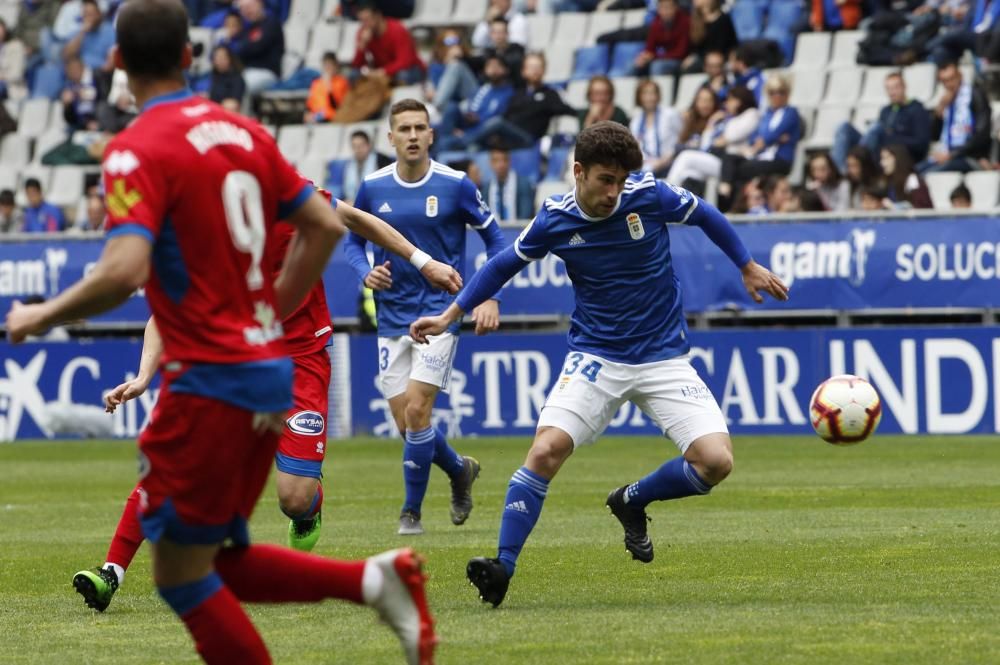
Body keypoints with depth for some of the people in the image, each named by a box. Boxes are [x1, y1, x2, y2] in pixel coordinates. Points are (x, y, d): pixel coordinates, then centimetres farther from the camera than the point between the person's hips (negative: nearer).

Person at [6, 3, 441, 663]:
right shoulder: (244, 132, 9)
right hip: (269, 369, 8)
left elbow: (124, 272, -24)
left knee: (180, 573, 2)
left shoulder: (138, 151, -13)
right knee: (220, 564, 18)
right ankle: (376, 578, 2)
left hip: (210, 379, -8)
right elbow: (325, 225, 13)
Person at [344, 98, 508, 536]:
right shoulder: (372, 188, 0)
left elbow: (494, 238, 3)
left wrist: (490, 298, -6)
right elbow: (353, 240, 13)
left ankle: (411, 510, 2)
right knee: (406, 424, 3)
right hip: (392, 318, 3)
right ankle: (460, 470, 33)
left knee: (417, 411, -15)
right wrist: (366, 272, -8)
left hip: (440, 313, -3)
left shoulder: (456, 185, -7)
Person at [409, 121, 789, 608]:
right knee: (547, 448, -23)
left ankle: (632, 501, 13)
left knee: (715, 461, -16)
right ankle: (502, 568, -17)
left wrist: (749, 267, 17)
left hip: (664, 358, 0)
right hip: (596, 357, 0)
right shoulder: (555, 220, -9)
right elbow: (505, 264, 9)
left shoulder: (649, 195, -12)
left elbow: (705, 216, 8)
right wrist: (449, 316, 6)